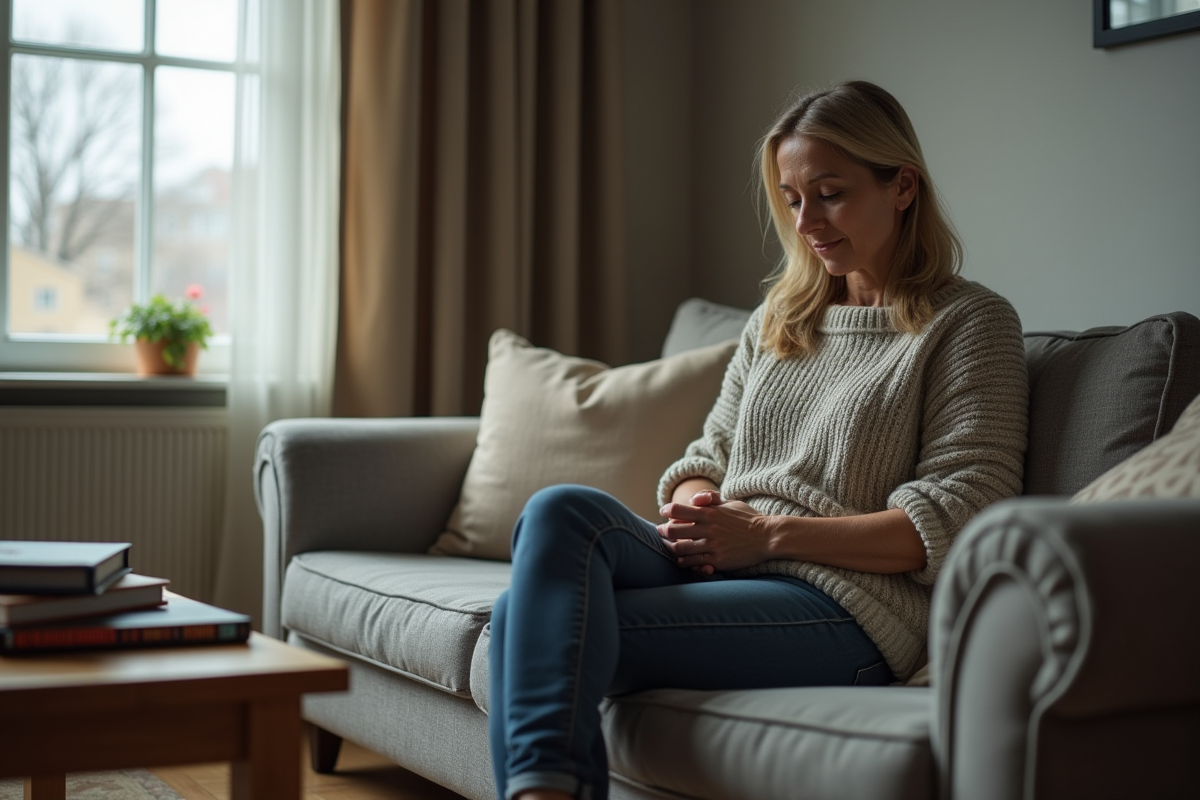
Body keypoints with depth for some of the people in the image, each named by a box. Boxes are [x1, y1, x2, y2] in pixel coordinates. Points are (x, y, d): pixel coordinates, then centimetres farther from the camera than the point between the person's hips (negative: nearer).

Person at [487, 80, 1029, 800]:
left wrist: (769, 533, -12)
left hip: (844, 611, -6)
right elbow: (704, 462, 25)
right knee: (561, 510, -28)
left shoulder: (970, 323, 4)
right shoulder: (778, 321, 24)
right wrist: (696, 510, -2)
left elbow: (952, 524, -7)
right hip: (719, 575, 7)